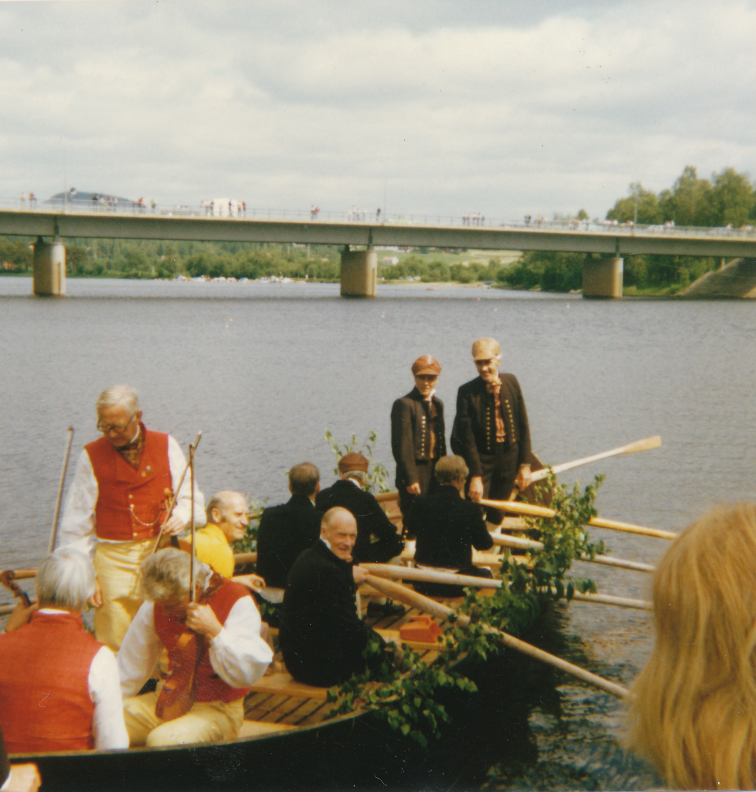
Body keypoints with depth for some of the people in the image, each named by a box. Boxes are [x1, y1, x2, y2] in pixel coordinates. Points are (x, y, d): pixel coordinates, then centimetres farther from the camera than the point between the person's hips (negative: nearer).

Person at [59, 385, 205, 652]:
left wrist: (182, 514, -10)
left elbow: (191, 497, 13)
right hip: (113, 561, -1)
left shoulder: (166, 446, 6)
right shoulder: (92, 455, 2)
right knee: (113, 644, -4)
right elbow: (76, 524, 5)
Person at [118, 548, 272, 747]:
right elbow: (131, 666, 13)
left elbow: (246, 674, -21)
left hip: (216, 710, -5)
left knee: (162, 740, -34)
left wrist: (214, 631, -29)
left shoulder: (237, 602, -14)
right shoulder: (159, 604, 3)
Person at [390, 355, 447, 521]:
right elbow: (402, 445, -13)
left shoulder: (438, 404, 14)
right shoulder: (405, 404, -10)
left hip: (435, 471, 7)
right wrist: (410, 479, -16)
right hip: (415, 474, -7)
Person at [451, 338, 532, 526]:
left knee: (497, 515, 12)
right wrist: (475, 476, -17)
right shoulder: (467, 392, -13)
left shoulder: (511, 382, -1)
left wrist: (525, 464, 2)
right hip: (481, 459, -4)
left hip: (508, 461, 4)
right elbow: (467, 438, -14)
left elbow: (523, 425, 4)